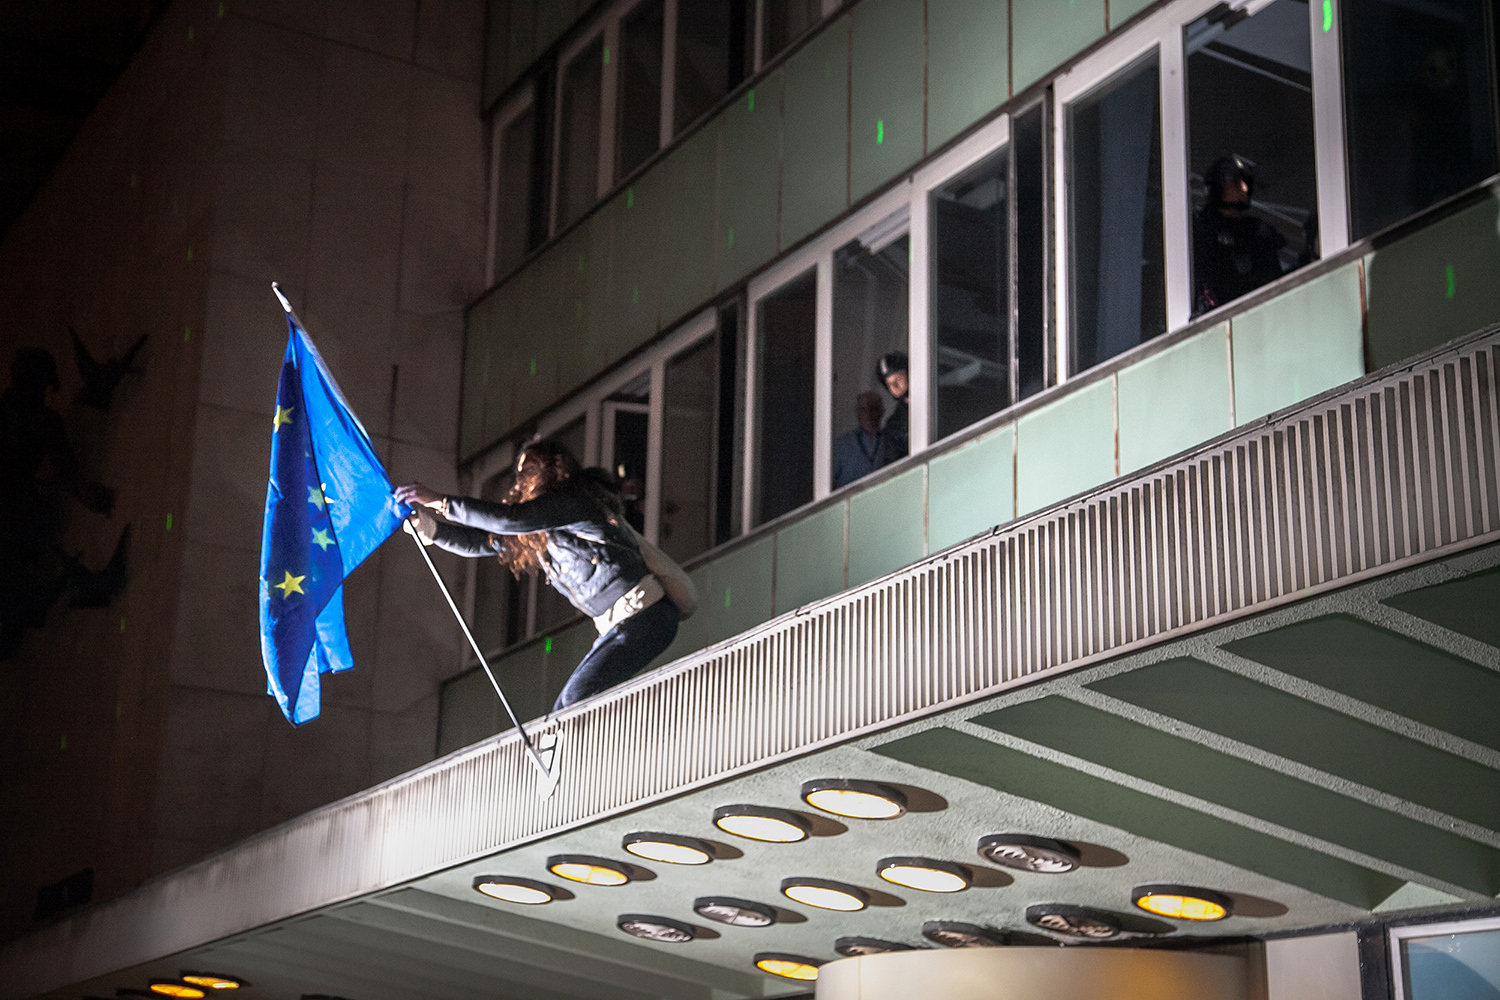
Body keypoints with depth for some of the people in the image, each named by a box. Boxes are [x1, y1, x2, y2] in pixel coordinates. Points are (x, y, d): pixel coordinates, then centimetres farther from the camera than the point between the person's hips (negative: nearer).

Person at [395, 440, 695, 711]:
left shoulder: (571, 501, -10)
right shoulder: (538, 534, 18)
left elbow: (510, 519, -22)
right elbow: (478, 542, 19)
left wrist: (440, 501, -18)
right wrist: (423, 523, 8)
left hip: (644, 615, -10)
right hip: (616, 626, 10)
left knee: (579, 699, -23)